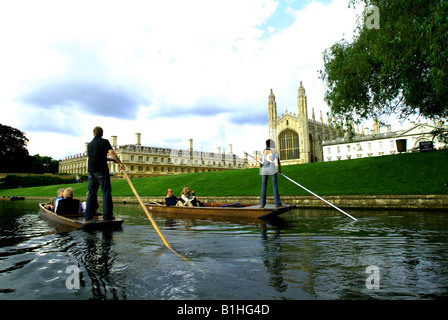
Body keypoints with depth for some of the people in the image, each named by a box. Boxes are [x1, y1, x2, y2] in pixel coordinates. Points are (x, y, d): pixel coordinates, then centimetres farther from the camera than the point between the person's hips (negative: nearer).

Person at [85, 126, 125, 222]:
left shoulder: (89, 144, 17)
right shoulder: (104, 141, -3)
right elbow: (111, 152, -17)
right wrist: (120, 163, -16)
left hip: (91, 171, 6)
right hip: (102, 171, -6)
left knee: (91, 193, 11)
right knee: (106, 192, -1)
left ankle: (88, 215, 10)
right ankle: (107, 215, -3)